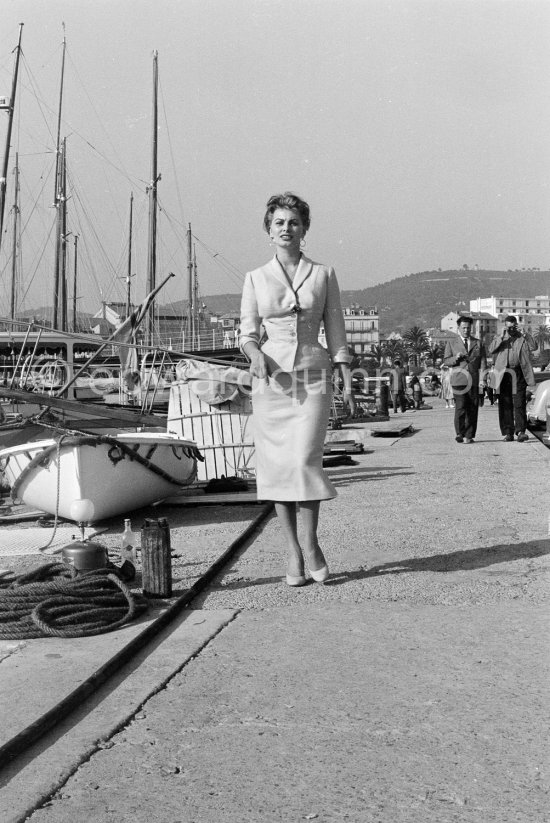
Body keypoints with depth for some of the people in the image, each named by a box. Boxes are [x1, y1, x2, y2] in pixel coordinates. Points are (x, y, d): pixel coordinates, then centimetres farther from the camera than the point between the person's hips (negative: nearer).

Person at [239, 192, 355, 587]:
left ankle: (311, 543, 4)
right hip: (270, 380, 1)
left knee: (304, 461, -16)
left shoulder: (324, 274, 6)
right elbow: (247, 332, 6)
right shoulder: (255, 278, 7)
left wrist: (348, 384, 4)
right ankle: (293, 553, 11)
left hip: (313, 378, -1)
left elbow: (336, 332, 8)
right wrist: (255, 354, -17)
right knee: (276, 466, -1)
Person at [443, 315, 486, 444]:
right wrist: (456, 358, -12)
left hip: (474, 381, 2)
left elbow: (483, 363, 9)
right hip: (459, 380, -2)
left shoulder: (478, 343, 15)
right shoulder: (451, 343, 13)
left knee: (472, 410, 0)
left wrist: (482, 380, -3)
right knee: (460, 408, -11)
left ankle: (469, 436, 6)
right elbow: (446, 361, 10)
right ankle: (459, 434, -6)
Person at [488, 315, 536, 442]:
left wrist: (531, 382, 0)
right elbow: (491, 350, -8)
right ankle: (508, 433, 8)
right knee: (505, 405, 3)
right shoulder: (498, 338, 12)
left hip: (518, 374, -1)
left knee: (519, 403, -9)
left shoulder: (522, 339, 7)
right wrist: (501, 337, -14)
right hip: (503, 374, 2)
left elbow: (527, 362, 5)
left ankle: (520, 431, -12)